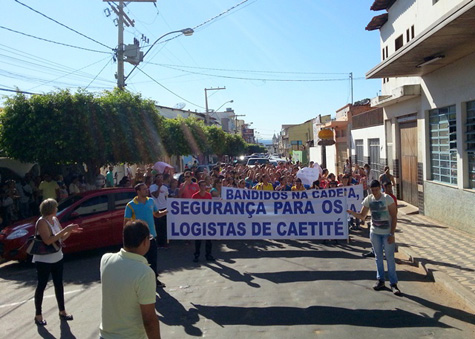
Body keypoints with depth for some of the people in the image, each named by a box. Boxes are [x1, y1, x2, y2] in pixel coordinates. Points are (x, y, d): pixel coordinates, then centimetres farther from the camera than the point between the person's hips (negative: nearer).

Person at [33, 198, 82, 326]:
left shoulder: (55, 219, 3)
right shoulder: (42, 222, -20)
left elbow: (61, 238, 8)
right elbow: (48, 240, -30)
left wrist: (70, 231, -11)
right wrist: (65, 229, -31)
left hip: (57, 258, 7)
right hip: (43, 260, -7)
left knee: (59, 284, 13)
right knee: (41, 286, 5)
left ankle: (62, 311, 24)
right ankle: (38, 315, 18)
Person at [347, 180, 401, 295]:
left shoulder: (388, 199, -13)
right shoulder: (368, 200, -1)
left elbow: (394, 217, -12)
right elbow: (362, 216, 4)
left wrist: (392, 234, -16)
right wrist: (352, 212, -17)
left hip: (387, 233, -4)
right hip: (374, 233, 4)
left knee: (390, 258, -1)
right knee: (378, 257, 13)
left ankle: (393, 283, 7)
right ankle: (380, 280, 25)